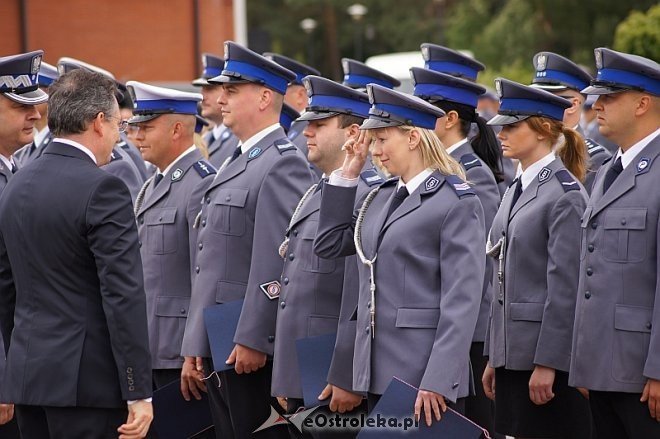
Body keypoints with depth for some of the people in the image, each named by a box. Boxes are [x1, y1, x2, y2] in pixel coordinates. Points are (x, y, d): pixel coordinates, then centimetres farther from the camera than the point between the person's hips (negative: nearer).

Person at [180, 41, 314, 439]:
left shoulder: (283, 164, -12)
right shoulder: (236, 163, 19)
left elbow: (277, 261, -20)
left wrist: (253, 340, -22)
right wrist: (195, 347, 19)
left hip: (254, 347, -10)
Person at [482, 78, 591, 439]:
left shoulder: (565, 194, -11)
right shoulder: (517, 190, 15)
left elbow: (566, 286, -16)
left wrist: (547, 363, -19)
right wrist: (494, 356, 17)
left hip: (548, 354, -8)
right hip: (512, 353, 9)